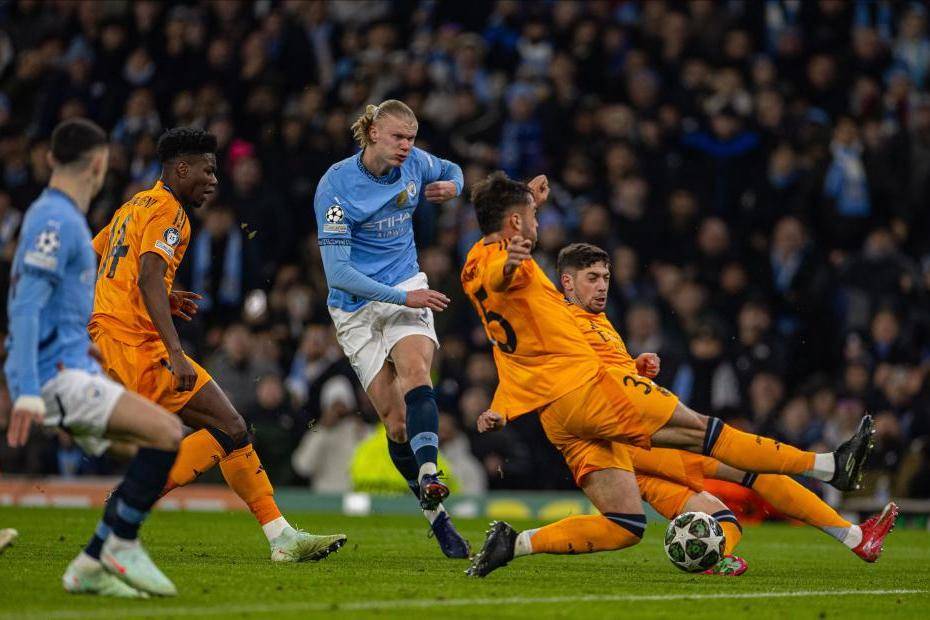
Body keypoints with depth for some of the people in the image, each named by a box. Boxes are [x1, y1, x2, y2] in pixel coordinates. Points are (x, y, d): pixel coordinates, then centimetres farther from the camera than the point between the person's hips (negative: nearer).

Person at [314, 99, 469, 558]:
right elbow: (338, 272, -19)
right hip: (356, 308, -2)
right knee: (397, 423, -8)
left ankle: (428, 475, -48)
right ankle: (435, 514, 4)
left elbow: (452, 171, 25)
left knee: (415, 369, -30)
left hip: (407, 289, 2)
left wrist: (451, 186, -1)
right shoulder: (336, 185, -15)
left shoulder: (416, 164, -1)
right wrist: (402, 297, -25)